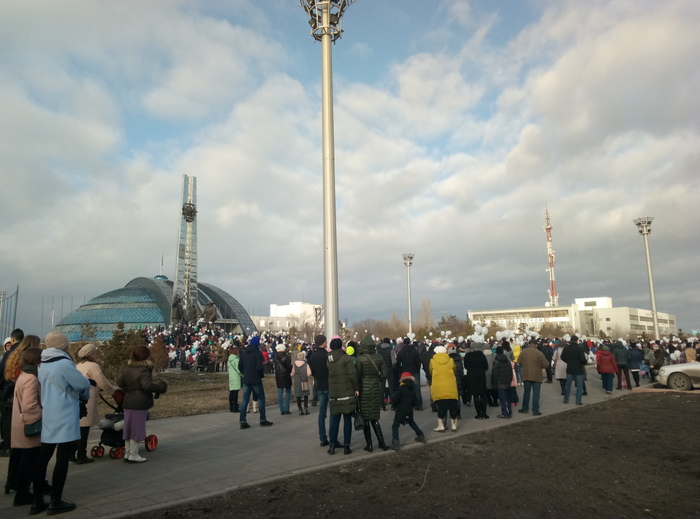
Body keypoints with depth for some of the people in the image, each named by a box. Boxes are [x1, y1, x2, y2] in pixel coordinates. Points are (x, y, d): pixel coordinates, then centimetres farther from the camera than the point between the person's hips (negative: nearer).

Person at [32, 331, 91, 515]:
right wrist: (84, 397, 10)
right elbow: (83, 384, -11)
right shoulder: (64, 363, -16)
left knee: (43, 458, 13)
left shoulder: (41, 364, 8)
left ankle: (37, 501, 20)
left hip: (47, 418, 8)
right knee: (62, 459, 1)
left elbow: (49, 388, 15)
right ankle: (56, 502, 8)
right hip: (64, 419, -8)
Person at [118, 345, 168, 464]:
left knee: (129, 428, 16)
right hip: (140, 404, -8)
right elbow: (148, 386, -30)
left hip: (128, 403, 8)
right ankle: (133, 455, 8)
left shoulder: (127, 368, 6)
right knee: (138, 429, 2)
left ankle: (128, 453, 25)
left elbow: (120, 383, 10)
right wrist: (161, 387, -15)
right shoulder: (143, 370, -19)